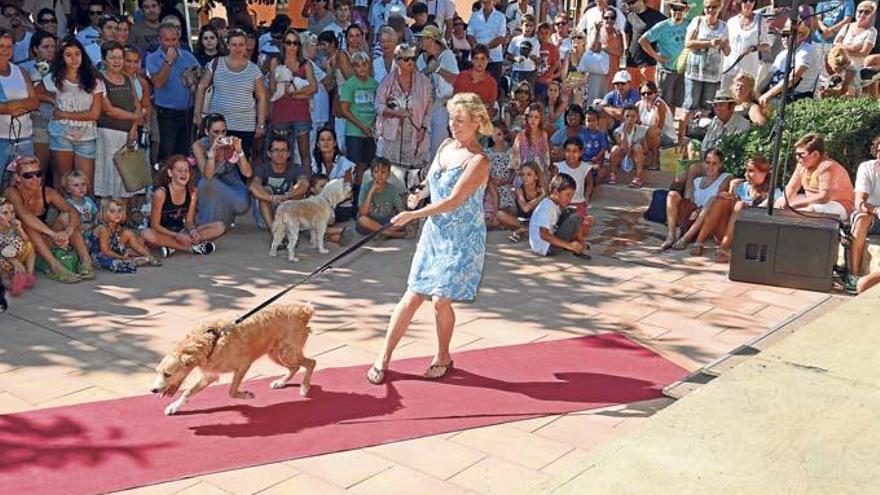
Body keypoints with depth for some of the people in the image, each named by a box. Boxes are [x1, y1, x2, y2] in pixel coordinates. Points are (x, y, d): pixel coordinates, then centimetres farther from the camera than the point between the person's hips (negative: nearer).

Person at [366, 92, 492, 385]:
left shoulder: (478, 161, -16)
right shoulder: (445, 147, 7)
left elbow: (454, 201, -23)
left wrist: (414, 215, -22)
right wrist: (420, 194, 2)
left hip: (463, 240, -6)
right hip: (435, 232, 6)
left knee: (441, 300, -5)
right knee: (412, 297, 4)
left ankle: (443, 358, 20)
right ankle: (383, 357, 10)